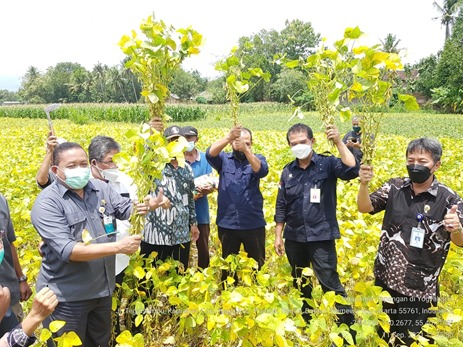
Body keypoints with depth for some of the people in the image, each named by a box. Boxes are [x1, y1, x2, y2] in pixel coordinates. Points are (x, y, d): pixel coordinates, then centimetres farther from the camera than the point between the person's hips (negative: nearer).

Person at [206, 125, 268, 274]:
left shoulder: (257, 159, 3)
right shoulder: (224, 159, 3)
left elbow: (262, 171, -19)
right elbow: (210, 154, -18)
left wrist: (246, 150, -33)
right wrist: (228, 137, -33)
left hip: (253, 224, 0)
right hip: (227, 224, 1)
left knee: (257, 265, 12)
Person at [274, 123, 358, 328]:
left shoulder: (327, 164, -6)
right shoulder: (288, 172, 4)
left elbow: (352, 170, -25)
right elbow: (281, 207, 8)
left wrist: (339, 142, -27)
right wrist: (278, 236, 7)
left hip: (321, 236, -4)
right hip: (294, 238, 5)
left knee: (330, 284, -3)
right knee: (300, 284, 19)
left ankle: (348, 324, 14)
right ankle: (305, 321, 38)